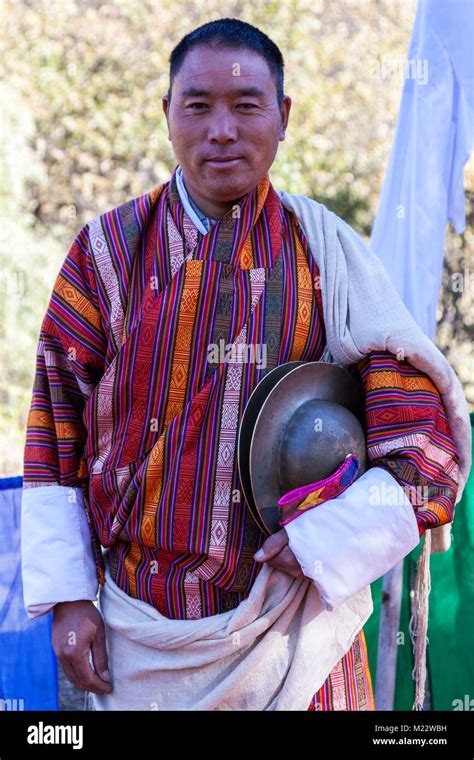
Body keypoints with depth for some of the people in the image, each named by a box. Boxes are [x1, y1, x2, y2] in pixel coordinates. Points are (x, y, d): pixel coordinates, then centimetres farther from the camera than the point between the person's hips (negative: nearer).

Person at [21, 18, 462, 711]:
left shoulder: (324, 252, -1)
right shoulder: (109, 249, 1)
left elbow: (423, 439, -3)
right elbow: (55, 429, 3)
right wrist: (65, 597, -1)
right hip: (141, 618, 1)